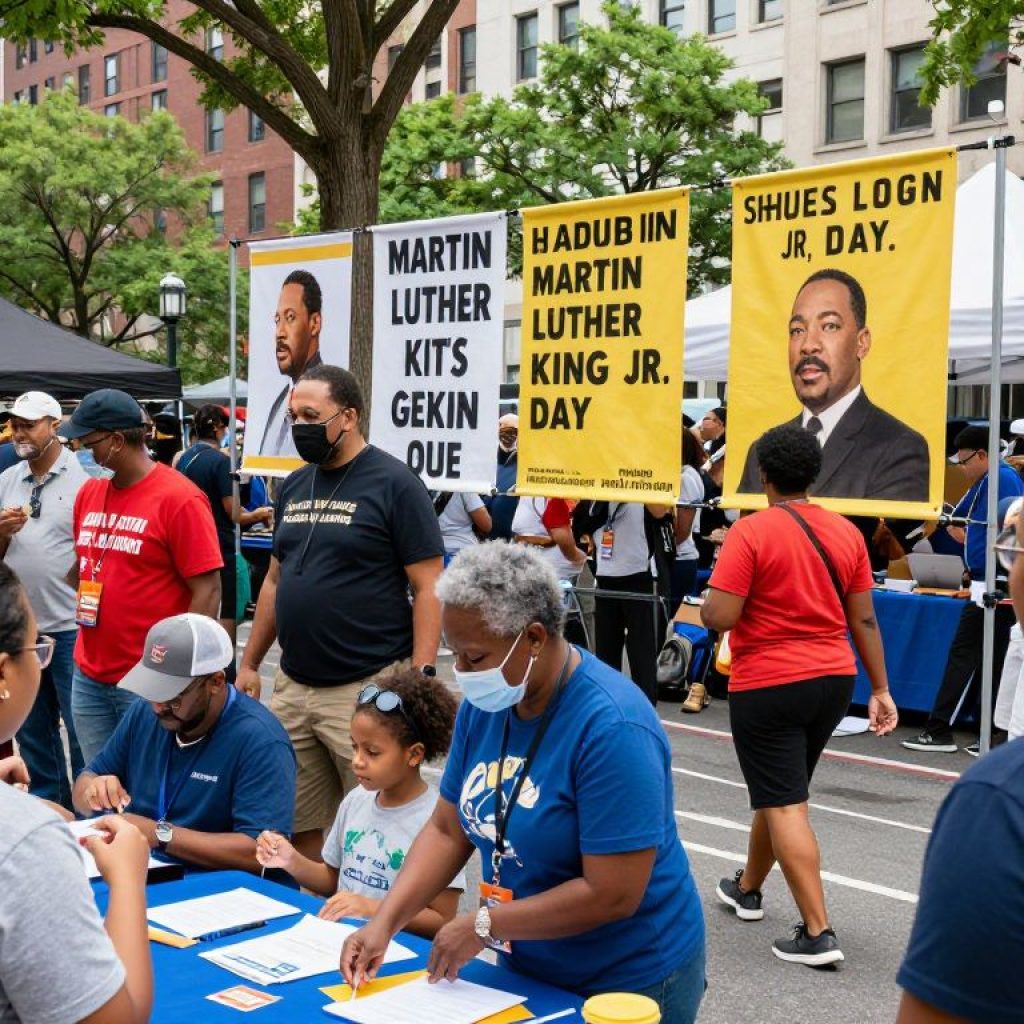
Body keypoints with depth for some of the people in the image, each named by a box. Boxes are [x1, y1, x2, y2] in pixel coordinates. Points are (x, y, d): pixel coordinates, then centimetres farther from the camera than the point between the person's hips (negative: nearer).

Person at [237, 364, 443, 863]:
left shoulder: (394, 484, -7)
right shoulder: (294, 487, 13)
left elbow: (428, 588, -10)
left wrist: (420, 679, -17)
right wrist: (248, 664, 17)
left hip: (368, 687, -6)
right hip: (292, 687, 7)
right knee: (297, 828, 11)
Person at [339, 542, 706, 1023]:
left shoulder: (612, 727, -27)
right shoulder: (484, 704, -5)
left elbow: (612, 895, -28)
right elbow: (447, 830, 2)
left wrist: (483, 925, -21)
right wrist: (385, 921, -11)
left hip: (630, 985, -6)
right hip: (526, 969, 7)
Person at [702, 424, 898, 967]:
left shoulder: (750, 532, -15)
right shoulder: (846, 532, 3)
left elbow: (720, 617, -19)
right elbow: (864, 620, 5)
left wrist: (703, 605, 3)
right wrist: (880, 689, 11)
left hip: (768, 686, -7)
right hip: (833, 680, 7)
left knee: (784, 806, -2)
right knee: (781, 793, 22)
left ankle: (817, 933, -7)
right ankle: (746, 887, 41)